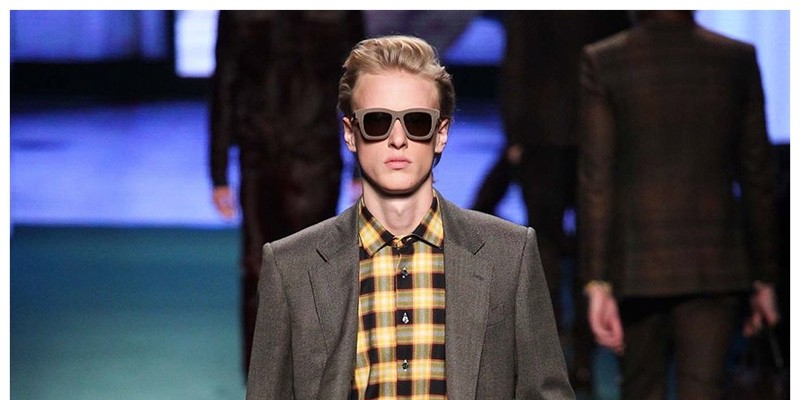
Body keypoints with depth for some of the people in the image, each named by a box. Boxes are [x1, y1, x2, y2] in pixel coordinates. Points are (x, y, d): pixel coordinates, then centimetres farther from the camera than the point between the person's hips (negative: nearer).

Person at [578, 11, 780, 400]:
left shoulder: (603, 61, -4)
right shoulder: (739, 59, 1)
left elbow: (596, 178, -8)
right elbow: (757, 178, 4)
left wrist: (597, 283, -7)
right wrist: (764, 278, 11)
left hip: (637, 264, 0)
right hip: (716, 266, 0)